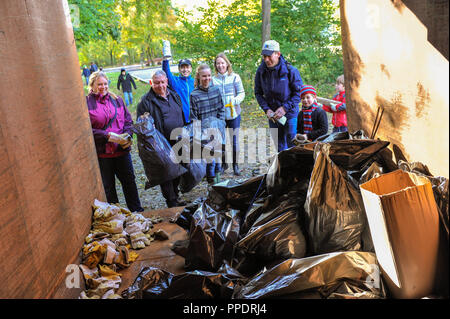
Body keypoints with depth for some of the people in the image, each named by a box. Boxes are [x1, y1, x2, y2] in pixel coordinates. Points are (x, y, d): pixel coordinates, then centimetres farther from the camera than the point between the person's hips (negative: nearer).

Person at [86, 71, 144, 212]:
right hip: (102, 152, -4)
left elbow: (128, 120, 10)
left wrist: (127, 135, -9)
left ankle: (137, 211, 28)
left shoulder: (116, 99, 8)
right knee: (108, 186, 9)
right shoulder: (86, 103, -6)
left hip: (122, 149, 4)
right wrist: (109, 136, -19)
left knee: (129, 181, 13)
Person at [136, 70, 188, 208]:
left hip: (178, 143, 6)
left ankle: (175, 197, 34)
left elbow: (183, 117, 20)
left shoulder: (174, 95, 11)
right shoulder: (146, 101, -8)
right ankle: (172, 202, 15)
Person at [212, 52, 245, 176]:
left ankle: (235, 165, 18)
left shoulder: (235, 77, 0)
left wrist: (235, 101, -17)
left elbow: (241, 93, 1)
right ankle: (223, 163, 25)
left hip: (233, 114, -1)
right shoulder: (213, 80, 3)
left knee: (234, 139, 3)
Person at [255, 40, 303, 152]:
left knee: (293, 146, 0)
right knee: (279, 146, 13)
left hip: (290, 114, -3)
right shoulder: (261, 71, -4)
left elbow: (299, 92, -10)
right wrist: (266, 109, -10)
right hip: (272, 115, 4)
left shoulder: (290, 70, -14)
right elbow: (258, 93, 4)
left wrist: (285, 108, -18)